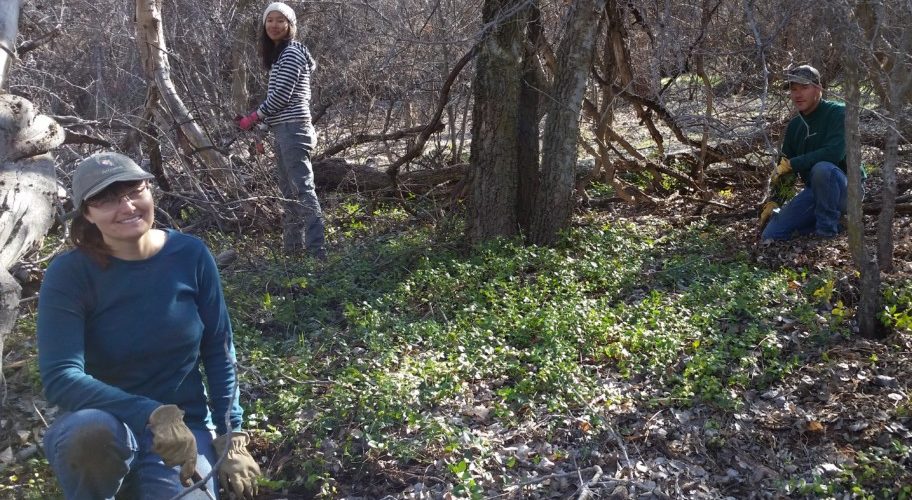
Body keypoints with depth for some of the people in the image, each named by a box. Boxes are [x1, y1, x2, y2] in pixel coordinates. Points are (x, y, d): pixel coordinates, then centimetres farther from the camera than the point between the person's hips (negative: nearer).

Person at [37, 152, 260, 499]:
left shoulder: (191, 255, -6)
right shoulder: (69, 274, -13)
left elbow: (219, 352, 1)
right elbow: (59, 378, -22)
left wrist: (231, 438, -3)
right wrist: (154, 414, -34)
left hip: (185, 426, 2)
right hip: (104, 425, -1)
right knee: (90, 430, -37)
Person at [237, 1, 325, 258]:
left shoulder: (291, 53, -10)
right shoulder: (279, 54, 20)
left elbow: (281, 95, -16)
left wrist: (254, 117, -7)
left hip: (293, 128, -10)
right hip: (284, 129, 10)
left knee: (302, 188, -14)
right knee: (288, 189, 13)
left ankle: (317, 250, -16)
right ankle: (293, 246, 20)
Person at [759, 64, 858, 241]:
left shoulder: (838, 112, -14)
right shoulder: (794, 126, 6)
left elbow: (834, 153, -30)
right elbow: (783, 168, 11)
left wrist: (791, 164, -25)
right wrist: (773, 202, 0)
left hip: (846, 189, -6)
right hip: (814, 190, 6)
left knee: (821, 168, -40)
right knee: (770, 236, -8)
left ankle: (827, 230, -21)